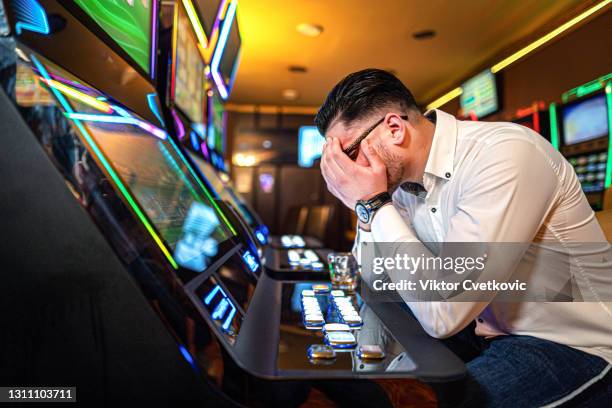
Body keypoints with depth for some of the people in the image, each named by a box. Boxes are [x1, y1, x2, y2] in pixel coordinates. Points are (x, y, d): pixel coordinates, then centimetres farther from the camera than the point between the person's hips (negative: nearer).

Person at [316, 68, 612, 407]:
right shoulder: (404, 177, -3)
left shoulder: (504, 155, -26)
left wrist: (373, 203, -25)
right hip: (489, 330, 7)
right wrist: (365, 205, -12)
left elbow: (442, 314, -30)